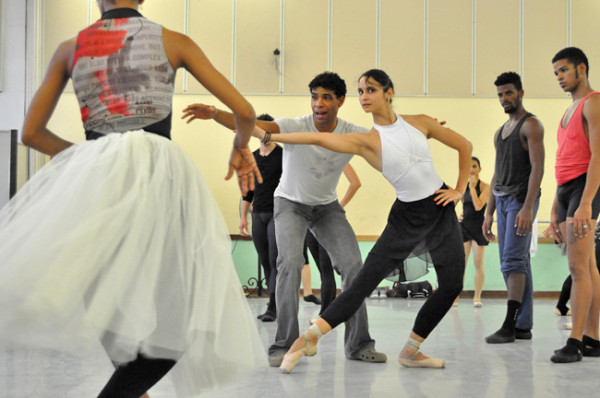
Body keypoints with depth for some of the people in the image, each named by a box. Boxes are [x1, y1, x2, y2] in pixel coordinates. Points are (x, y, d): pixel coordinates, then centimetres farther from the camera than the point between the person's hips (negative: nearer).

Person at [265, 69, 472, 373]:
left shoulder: (419, 122, -1)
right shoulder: (367, 141, -7)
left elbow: (464, 146, 9)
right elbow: (319, 138, -18)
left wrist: (460, 190, 3)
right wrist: (268, 136, -26)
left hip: (440, 208, 3)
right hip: (407, 215, -3)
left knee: (452, 285, -1)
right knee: (365, 281, -13)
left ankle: (411, 351, 12)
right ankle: (309, 338, -10)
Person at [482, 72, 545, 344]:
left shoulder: (531, 125, -5)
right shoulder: (500, 133, 20)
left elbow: (538, 168, -15)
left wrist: (527, 208, -24)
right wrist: (489, 214, 15)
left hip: (522, 199, -8)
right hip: (502, 200, 8)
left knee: (513, 261, -15)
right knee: (518, 263, 6)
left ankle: (509, 326, -18)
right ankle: (524, 326, 8)